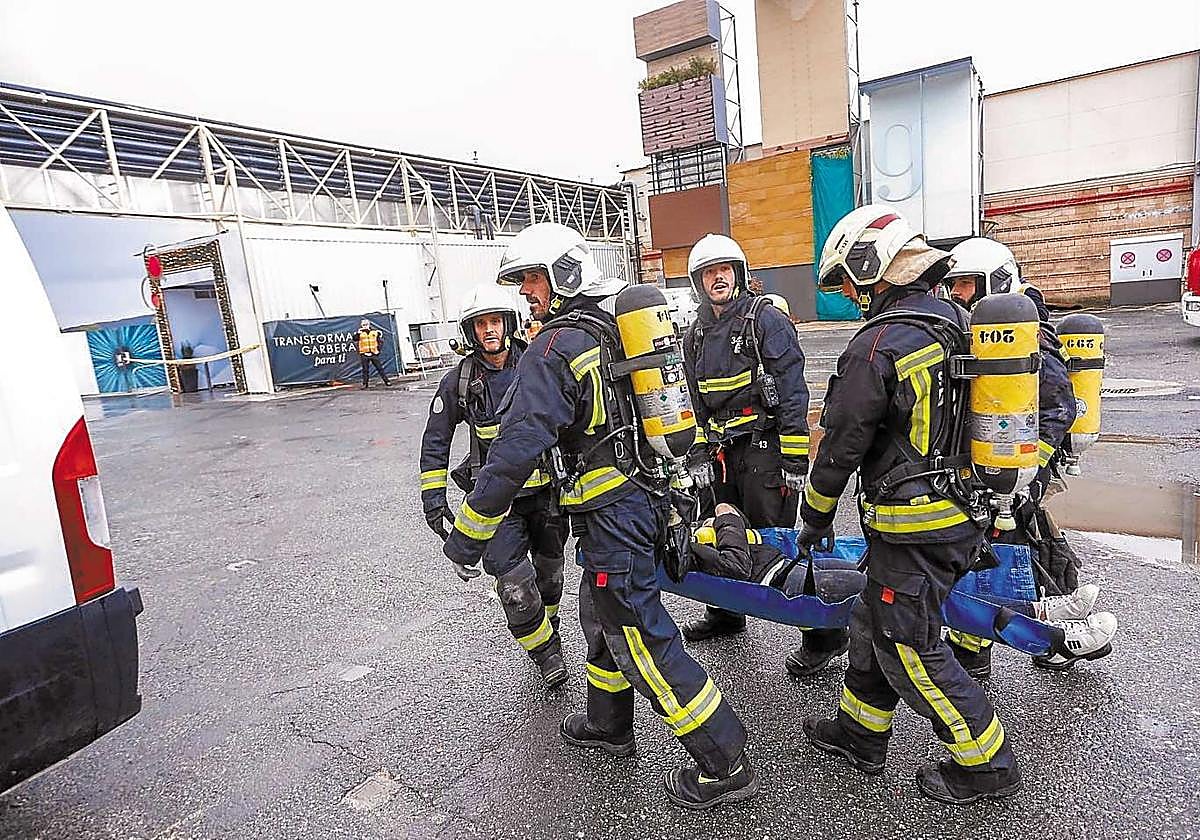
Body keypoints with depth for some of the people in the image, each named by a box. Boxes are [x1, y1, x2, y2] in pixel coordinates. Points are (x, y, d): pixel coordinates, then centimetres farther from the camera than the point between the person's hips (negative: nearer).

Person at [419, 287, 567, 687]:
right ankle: (545, 651, 15)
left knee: (549, 573, 20)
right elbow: (434, 443, 1)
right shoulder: (459, 381, -7)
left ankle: (547, 630, 49)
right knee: (515, 585, -12)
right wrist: (434, 499, -5)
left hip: (547, 490, 2)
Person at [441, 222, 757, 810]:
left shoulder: (556, 349, -17)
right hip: (652, 493, 10)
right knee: (601, 614, 24)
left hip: (611, 515, -9)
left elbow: (517, 448, -22)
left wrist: (468, 534, -14)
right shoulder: (622, 328, 11)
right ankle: (607, 725, 43)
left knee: (641, 639, 2)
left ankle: (725, 765, 14)